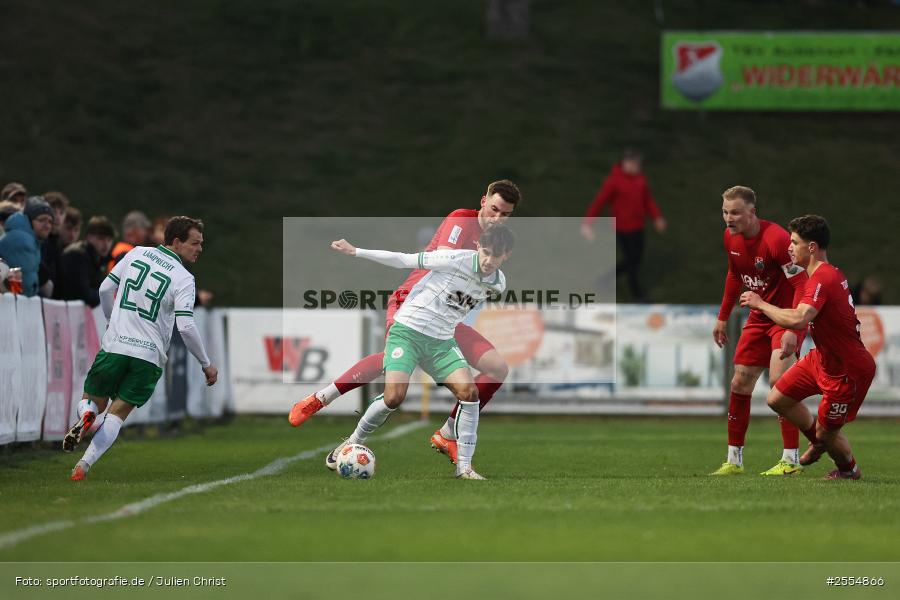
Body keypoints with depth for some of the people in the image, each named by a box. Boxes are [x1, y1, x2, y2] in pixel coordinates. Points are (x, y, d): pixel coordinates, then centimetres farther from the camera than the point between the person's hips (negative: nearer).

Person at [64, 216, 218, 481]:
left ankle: (85, 416, -18)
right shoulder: (184, 279, -6)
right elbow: (185, 326, -14)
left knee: (93, 401, 19)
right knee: (117, 414, 5)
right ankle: (83, 465, -12)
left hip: (114, 346, 3)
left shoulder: (137, 253, 6)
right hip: (149, 355, -2)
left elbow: (106, 288, 10)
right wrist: (206, 364, -4)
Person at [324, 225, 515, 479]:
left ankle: (464, 467, -7)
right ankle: (352, 444, 5)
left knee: (469, 392, -15)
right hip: (408, 331, -5)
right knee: (394, 397, -20)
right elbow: (403, 260, -13)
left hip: (442, 341, 5)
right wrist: (356, 252, -12)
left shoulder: (498, 284, 0)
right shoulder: (456, 260, -18)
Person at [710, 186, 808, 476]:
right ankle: (734, 460, 18)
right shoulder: (731, 237, -1)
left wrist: (793, 330, -36)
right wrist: (723, 317, 19)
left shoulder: (776, 239, -26)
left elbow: (802, 284, -28)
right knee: (740, 383, 8)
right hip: (759, 317, 8)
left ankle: (791, 460, -17)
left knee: (778, 379, -22)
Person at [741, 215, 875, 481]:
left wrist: (760, 304, -27)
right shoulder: (829, 273, 4)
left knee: (826, 433, 5)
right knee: (777, 400, 10)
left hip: (848, 371, -9)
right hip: (822, 358, 9)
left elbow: (798, 319, -40)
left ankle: (849, 469, 35)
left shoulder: (822, 279, -28)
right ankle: (817, 439, 33)